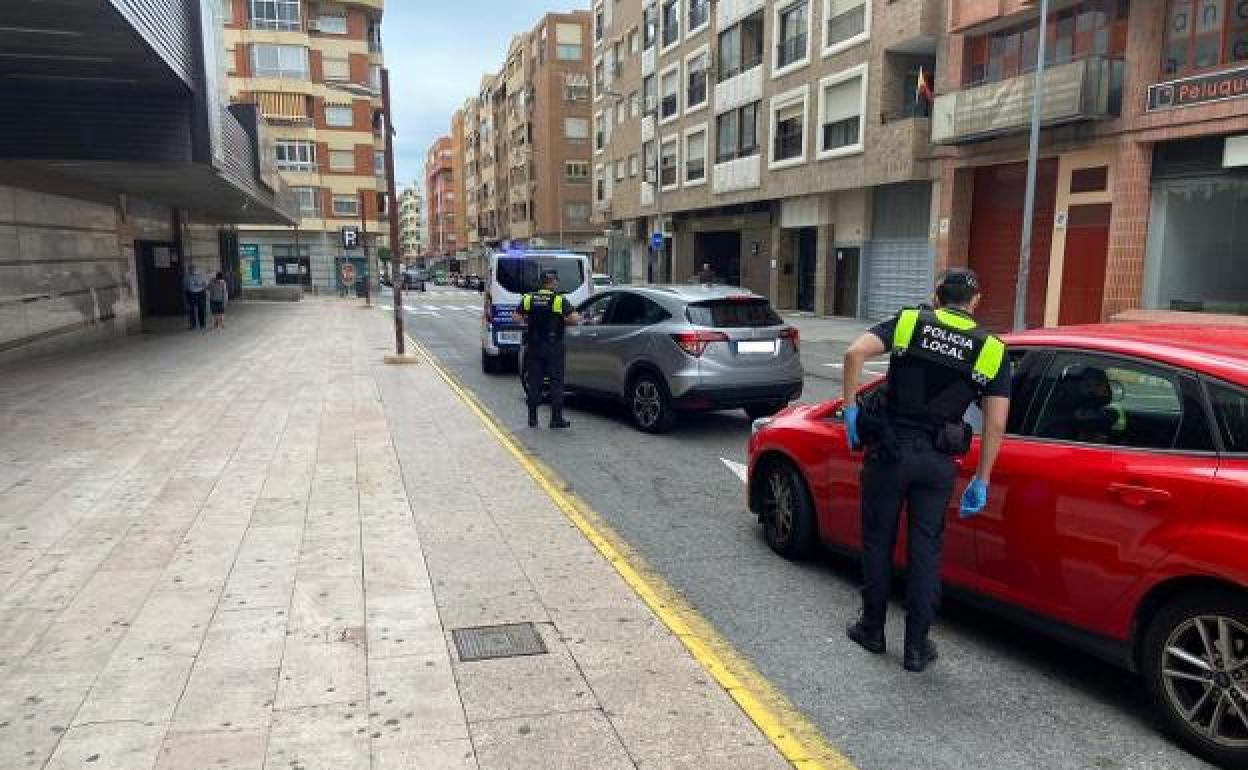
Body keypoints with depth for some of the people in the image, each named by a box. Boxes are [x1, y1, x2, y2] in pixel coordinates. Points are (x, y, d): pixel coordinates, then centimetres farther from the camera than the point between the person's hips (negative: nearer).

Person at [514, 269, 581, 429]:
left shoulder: (528, 299, 3)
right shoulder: (560, 300, -9)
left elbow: (517, 317, 8)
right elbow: (574, 318, -17)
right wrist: (563, 320, 3)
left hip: (533, 347, 4)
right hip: (553, 347, -4)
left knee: (534, 382, 10)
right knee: (556, 382, 4)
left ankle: (532, 418, 14)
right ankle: (556, 419, 4)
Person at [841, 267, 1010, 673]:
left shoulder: (910, 321, 2)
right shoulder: (992, 350, 5)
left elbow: (855, 353, -14)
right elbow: (996, 425, 0)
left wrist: (850, 407, -5)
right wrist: (981, 481, 7)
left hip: (889, 450, -1)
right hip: (937, 461, 1)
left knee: (878, 542, 14)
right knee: (925, 551, 12)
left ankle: (872, 630, 27)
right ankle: (917, 647, 18)